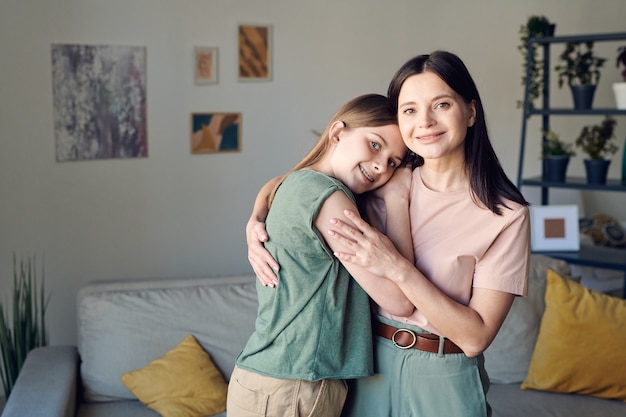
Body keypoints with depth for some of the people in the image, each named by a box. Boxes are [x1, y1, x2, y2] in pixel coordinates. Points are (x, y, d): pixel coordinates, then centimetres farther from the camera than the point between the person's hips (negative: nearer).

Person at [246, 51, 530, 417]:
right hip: (366, 363, 3)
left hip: (443, 380, -3)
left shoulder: (506, 215, -14)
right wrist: (256, 222, -11)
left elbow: (475, 337, -18)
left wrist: (398, 268, -27)